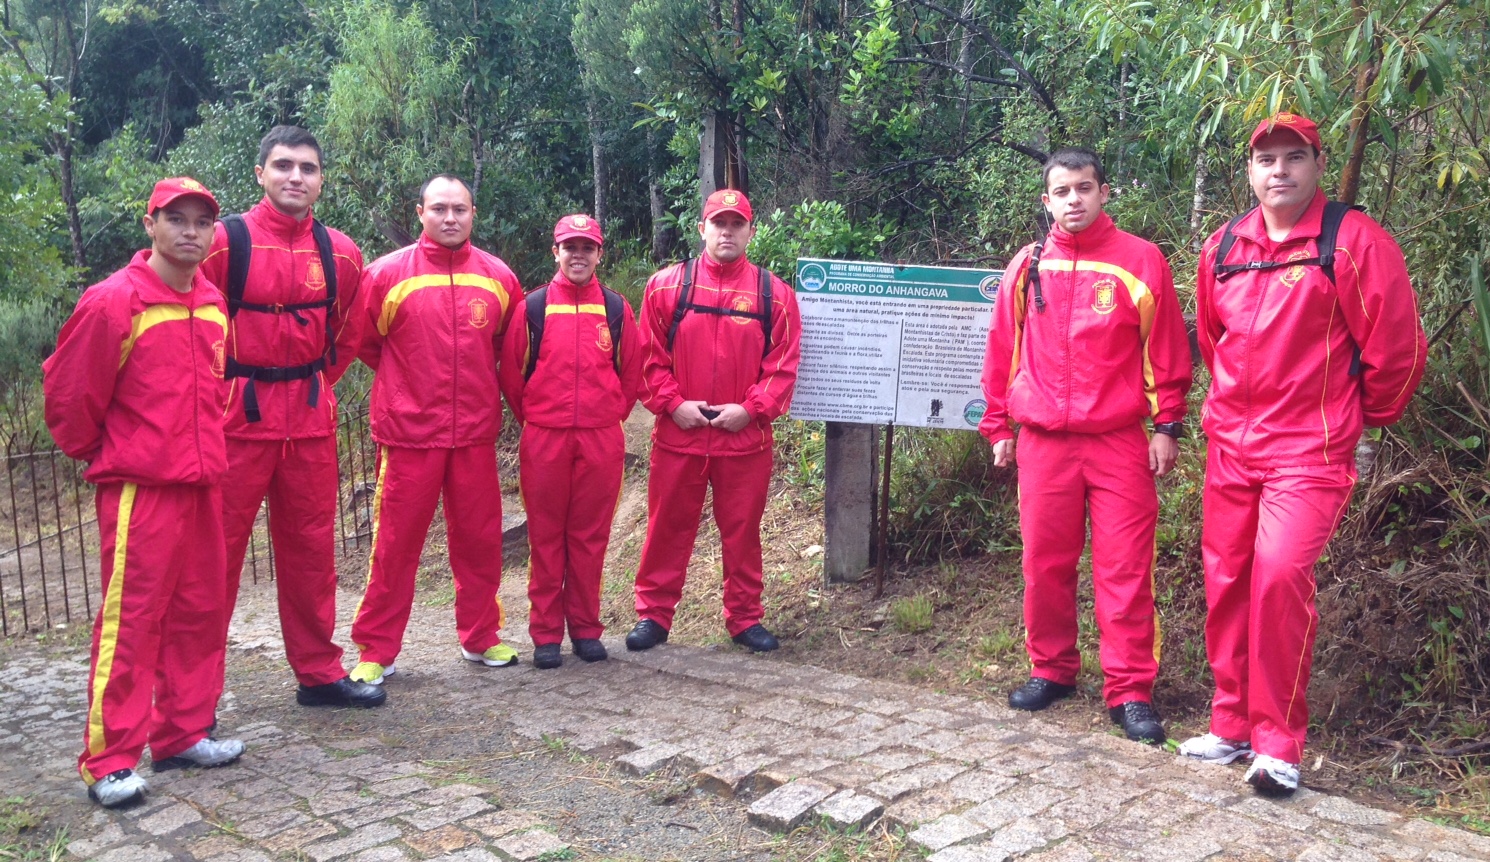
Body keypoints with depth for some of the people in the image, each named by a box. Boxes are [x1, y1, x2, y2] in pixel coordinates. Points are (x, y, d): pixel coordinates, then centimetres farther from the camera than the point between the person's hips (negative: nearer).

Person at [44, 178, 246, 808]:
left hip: (201, 485, 7)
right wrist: (101, 454, 6)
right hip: (139, 491, -7)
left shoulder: (213, 304, 9)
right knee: (130, 621, -3)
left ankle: (183, 734, 25)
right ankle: (109, 762, 7)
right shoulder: (112, 302, -12)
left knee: (198, 614, 12)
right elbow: (68, 393, -6)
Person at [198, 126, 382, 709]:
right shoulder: (224, 240, -8)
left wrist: (318, 382, 11)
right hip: (237, 414, -4)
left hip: (311, 416, 4)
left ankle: (318, 671, 23)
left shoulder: (338, 252, 6)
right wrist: (219, 388, -2)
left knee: (310, 546, 11)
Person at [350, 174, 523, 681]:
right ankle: (376, 650, 14)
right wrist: (404, 377, 13)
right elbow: (363, 341, 8)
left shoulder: (498, 277, 3)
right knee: (396, 543, 3)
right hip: (407, 431, -2)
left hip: (476, 432, 3)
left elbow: (510, 343, 18)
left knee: (480, 538, 10)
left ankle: (480, 637, 25)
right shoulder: (387, 274, -4)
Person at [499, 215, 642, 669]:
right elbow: (511, 371, 7)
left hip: (602, 440, 1)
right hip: (544, 440, -1)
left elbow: (631, 372, 14)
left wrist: (611, 416, 11)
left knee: (590, 536, 6)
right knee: (546, 536, 4)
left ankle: (586, 628, 18)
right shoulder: (532, 307, 2)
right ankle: (546, 634, 12)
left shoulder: (617, 309, 7)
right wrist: (533, 418, 9)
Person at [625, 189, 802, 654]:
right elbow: (650, 357, 1)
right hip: (678, 434, 0)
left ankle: (745, 619, 23)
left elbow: (783, 365, 0)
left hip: (746, 437, 0)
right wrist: (673, 404, -9)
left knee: (742, 529, 9)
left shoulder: (774, 293, 2)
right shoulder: (666, 285, 2)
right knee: (668, 526, 8)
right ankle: (653, 614, 20)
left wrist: (751, 409, -10)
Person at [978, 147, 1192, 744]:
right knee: (1045, 563, 8)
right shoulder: (1026, 267, 9)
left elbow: (1167, 351, 2)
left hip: (1121, 442, -2)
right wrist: (998, 427, 11)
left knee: (1125, 568, -1)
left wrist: (1167, 425, -2)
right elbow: (1002, 352, 12)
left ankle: (1130, 692, 8)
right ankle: (1051, 670, 24)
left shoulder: (1141, 261, 2)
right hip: (1042, 443, 3)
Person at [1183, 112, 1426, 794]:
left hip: (1309, 449, -5)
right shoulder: (1223, 248, 8)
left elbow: (1397, 343, -4)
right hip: (1230, 447, 6)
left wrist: (1367, 416, 6)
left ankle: (1279, 743, -5)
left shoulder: (1353, 241, -7)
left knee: (1280, 571, -19)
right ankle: (1232, 727, 22)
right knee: (1225, 580, 8)